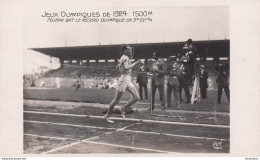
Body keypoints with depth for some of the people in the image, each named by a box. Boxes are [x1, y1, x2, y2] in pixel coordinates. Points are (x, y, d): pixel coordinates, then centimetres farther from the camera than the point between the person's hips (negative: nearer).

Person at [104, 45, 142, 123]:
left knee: (136, 97, 0)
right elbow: (126, 67, -30)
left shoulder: (123, 58, 17)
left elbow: (117, 67, 31)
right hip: (123, 80, -9)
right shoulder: (125, 58, -11)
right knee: (116, 100, 0)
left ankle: (123, 109, 15)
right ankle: (107, 116, 15)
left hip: (128, 81, 9)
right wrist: (136, 63, -24)